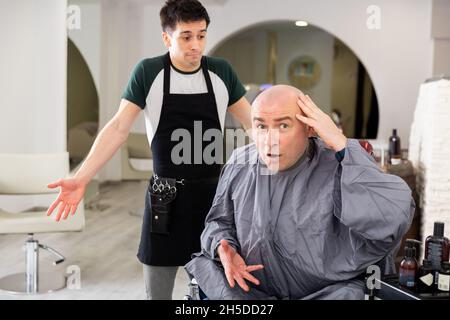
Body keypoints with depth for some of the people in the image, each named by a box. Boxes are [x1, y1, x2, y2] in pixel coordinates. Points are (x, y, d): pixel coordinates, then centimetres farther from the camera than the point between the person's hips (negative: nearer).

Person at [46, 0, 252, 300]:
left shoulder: (222, 72, 0)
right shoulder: (148, 72, -7)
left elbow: (253, 122, 7)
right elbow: (119, 128, -9)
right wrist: (81, 179, -18)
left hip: (213, 191, 2)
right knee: (157, 290, 8)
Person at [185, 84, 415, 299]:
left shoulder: (341, 164, -16)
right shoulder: (239, 165, -1)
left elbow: (393, 220, -34)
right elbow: (219, 221, 16)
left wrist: (341, 144, -29)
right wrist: (224, 247, -8)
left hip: (329, 289, -3)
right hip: (253, 287, 4)